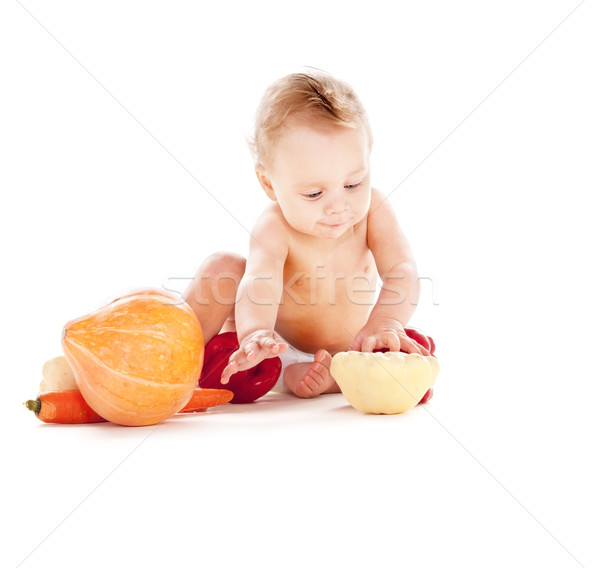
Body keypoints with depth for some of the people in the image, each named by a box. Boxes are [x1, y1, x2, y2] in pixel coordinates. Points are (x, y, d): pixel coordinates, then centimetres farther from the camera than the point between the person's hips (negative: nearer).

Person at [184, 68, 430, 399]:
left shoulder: (373, 209, -21)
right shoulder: (275, 227, -30)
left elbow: (401, 272, -34)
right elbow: (261, 281, -49)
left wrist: (384, 322, -55)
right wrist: (255, 332, -71)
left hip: (345, 352, 3)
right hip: (276, 345, -2)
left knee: (412, 359, -21)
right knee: (221, 266, -22)